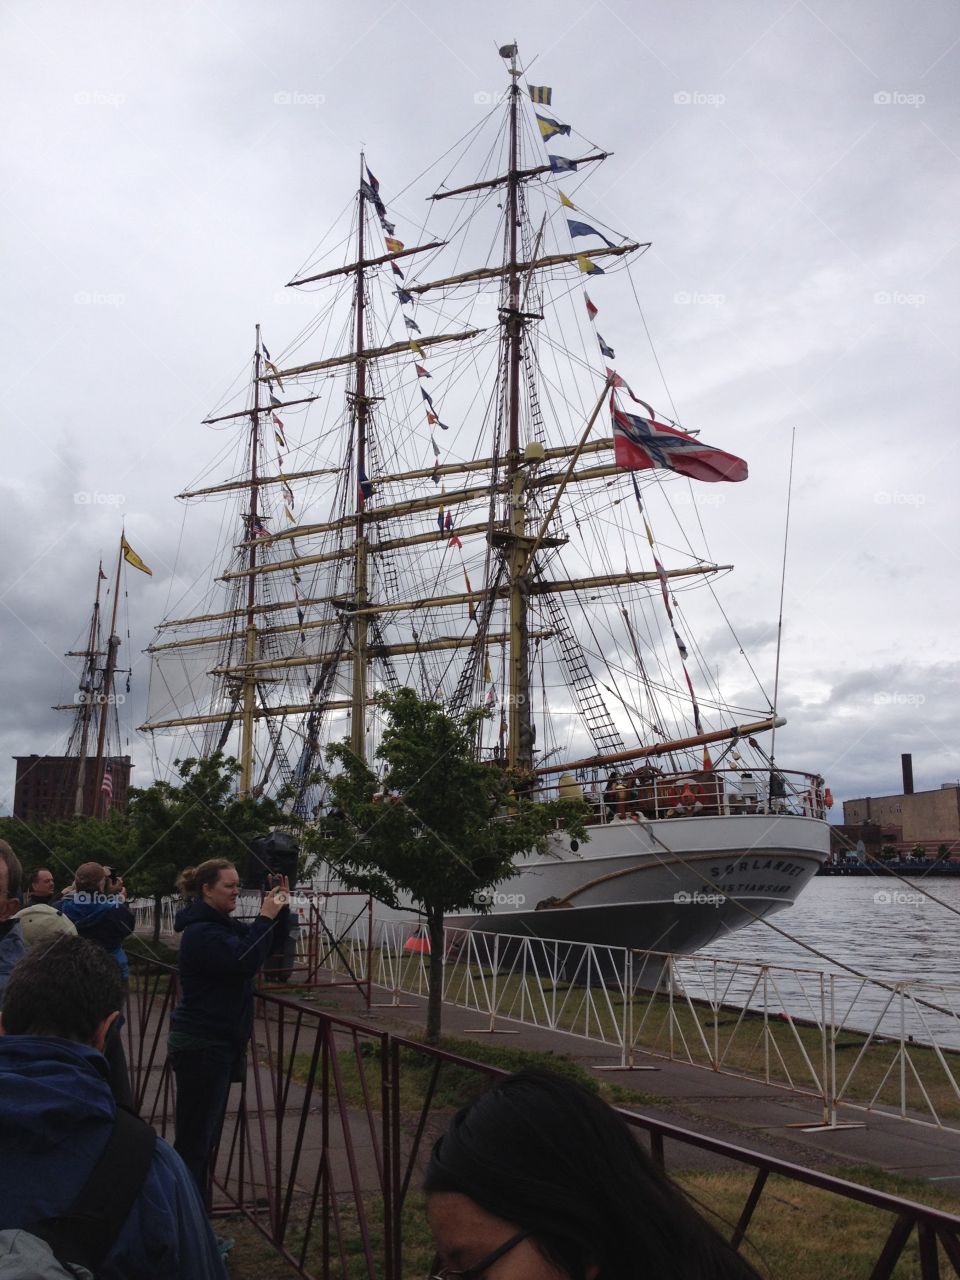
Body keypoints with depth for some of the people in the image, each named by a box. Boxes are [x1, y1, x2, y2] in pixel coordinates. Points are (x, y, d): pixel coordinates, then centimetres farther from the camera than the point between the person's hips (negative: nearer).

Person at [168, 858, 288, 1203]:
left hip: (219, 1045, 10)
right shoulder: (201, 932, -16)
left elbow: (265, 947, 17)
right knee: (195, 1139, -6)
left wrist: (277, 910, 3)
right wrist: (265, 917, -23)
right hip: (201, 1047, -10)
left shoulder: (222, 925, 14)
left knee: (206, 1136, 14)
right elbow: (244, 962, -28)